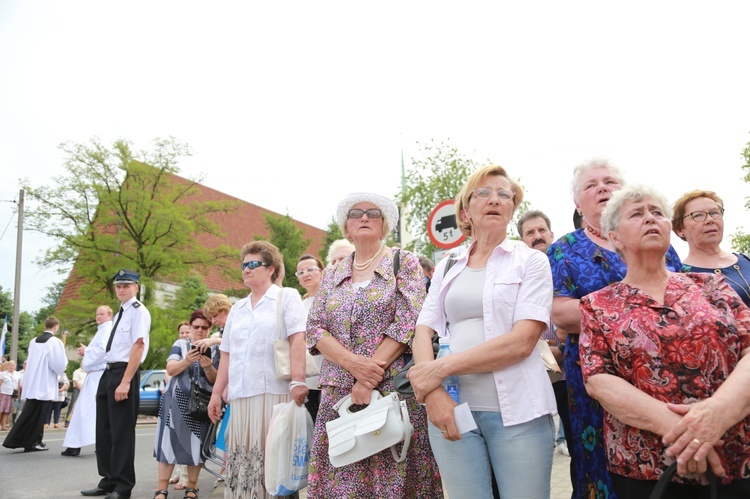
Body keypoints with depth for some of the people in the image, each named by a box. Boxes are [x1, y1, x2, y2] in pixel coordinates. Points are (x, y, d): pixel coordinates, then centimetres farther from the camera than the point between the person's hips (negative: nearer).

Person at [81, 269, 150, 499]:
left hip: (124, 373, -9)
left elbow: (138, 346, -19)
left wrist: (125, 382, -23)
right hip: (108, 372, 9)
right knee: (104, 429, 15)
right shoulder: (120, 312, 17)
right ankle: (108, 481, 26)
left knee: (122, 431, -2)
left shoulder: (138, 311, -10)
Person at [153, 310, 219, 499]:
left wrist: (208, 368, -17)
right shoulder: (180, 344, 6)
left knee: (196, 444, 0)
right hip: (177, 401, -1)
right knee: (171, 441, -5)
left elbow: (215, 380, 4)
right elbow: (170, 369, -6)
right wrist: (187, 361, -25)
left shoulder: (213, 350, 7)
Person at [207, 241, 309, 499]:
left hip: (273, 392, -6)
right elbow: (227, 354, 21)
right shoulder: (237, 308, 21)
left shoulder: (287, 297, 3)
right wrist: (216, 393, 15)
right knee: (241, 459, 6)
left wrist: (298, 380, -21)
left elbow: (297, 339, -10)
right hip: (240, 394, 6)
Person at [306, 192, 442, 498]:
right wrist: (353, 363, -13)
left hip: (393, 389, -3)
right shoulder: (332, 275, 15)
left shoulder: (404, 262, 3)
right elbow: (314, 329, 6)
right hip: (338, 392, 4)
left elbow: (408, 323, -8)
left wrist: (369, 382, -14)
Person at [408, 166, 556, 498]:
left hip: (518, 410, -2)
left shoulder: (531, 261, 2)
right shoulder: (447, 267, 12)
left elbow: (522, 341, -11)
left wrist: (442, 368, -15)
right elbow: (424, 332, 5)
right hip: (452, 407, 3)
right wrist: (432, 392, -13)